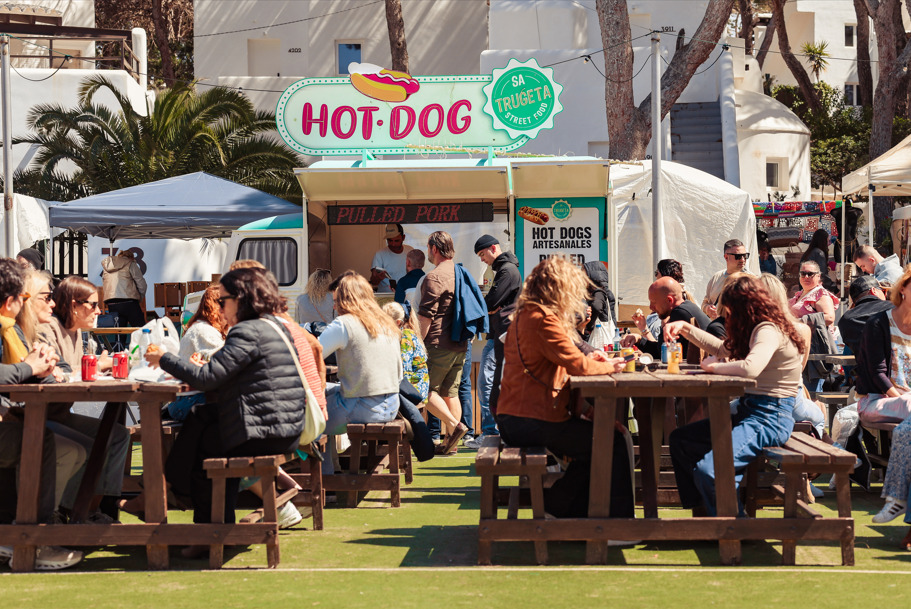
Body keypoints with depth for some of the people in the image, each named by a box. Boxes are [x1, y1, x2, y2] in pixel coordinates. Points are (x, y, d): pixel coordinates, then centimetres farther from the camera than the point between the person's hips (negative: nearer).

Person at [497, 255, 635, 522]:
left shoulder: (524, 315, 16)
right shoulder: (544, 319, -16)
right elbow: (576, 365, -19)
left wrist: (588, 360, 11)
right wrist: (608, 366, -1)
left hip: (512, 420, 10)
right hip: (532, 421, -10)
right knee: (613, 444, -5)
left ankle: (555, 508, 21)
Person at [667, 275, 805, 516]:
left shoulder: (769, 331, -15)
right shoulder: (758, 329, 16)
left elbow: (750, 368, -34)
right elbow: (721, 348, 33)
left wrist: (713, 366, -16)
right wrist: (685, 328, 25)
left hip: (770, 419, -11)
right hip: (749, 413, 11)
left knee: (708, 469, -27)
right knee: (679, 440, 12)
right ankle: (700, 513, 16)